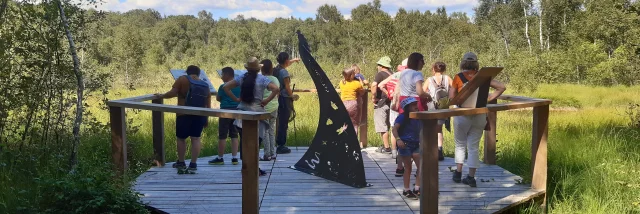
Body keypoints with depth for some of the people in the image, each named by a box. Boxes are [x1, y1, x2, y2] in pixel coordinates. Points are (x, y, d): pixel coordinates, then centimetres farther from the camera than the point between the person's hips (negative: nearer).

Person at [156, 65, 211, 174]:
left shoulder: (183, 79, -3)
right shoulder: (205, 85, 10)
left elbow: (173, 93, -11)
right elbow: (208, 105, 9)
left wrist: (162, 95, 5)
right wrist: (206, 119, 17)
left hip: (184, 114, -3)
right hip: (200, 115, 3)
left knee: (180, 138, 12)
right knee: (196, 139, 4)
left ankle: (181, 163, 20)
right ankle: (193, 165, 2)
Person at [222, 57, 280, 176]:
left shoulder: (241, 78, 5)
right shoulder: (262, 79, -5)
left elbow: (225, 87, 4)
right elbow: (276, 89, -17)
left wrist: (236, 99, 5)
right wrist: (266, 101, -8)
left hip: (242, 111, 3)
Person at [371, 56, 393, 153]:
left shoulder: (380, 74, -11)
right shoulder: (392, 75, 12)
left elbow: (374, 85, -27)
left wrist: (373, 97, -16)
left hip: (381, 103, -8)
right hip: (390, 102, 8)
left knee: (382, 126, -3)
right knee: (386, 125, 18)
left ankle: (386, 147, -2)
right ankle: (385, 144, 25)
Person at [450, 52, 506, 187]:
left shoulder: (458, 77, -6)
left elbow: (452, 97, -2)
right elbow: (502, 87, 0)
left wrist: (451, 89, 17)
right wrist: (488, 99, 4)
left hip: (462, 115, -2)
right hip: (479, 116, 2)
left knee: (460, 145, 16)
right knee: (473, 147, 10)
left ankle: (458, 173, 15)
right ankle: (471, 177, 10)